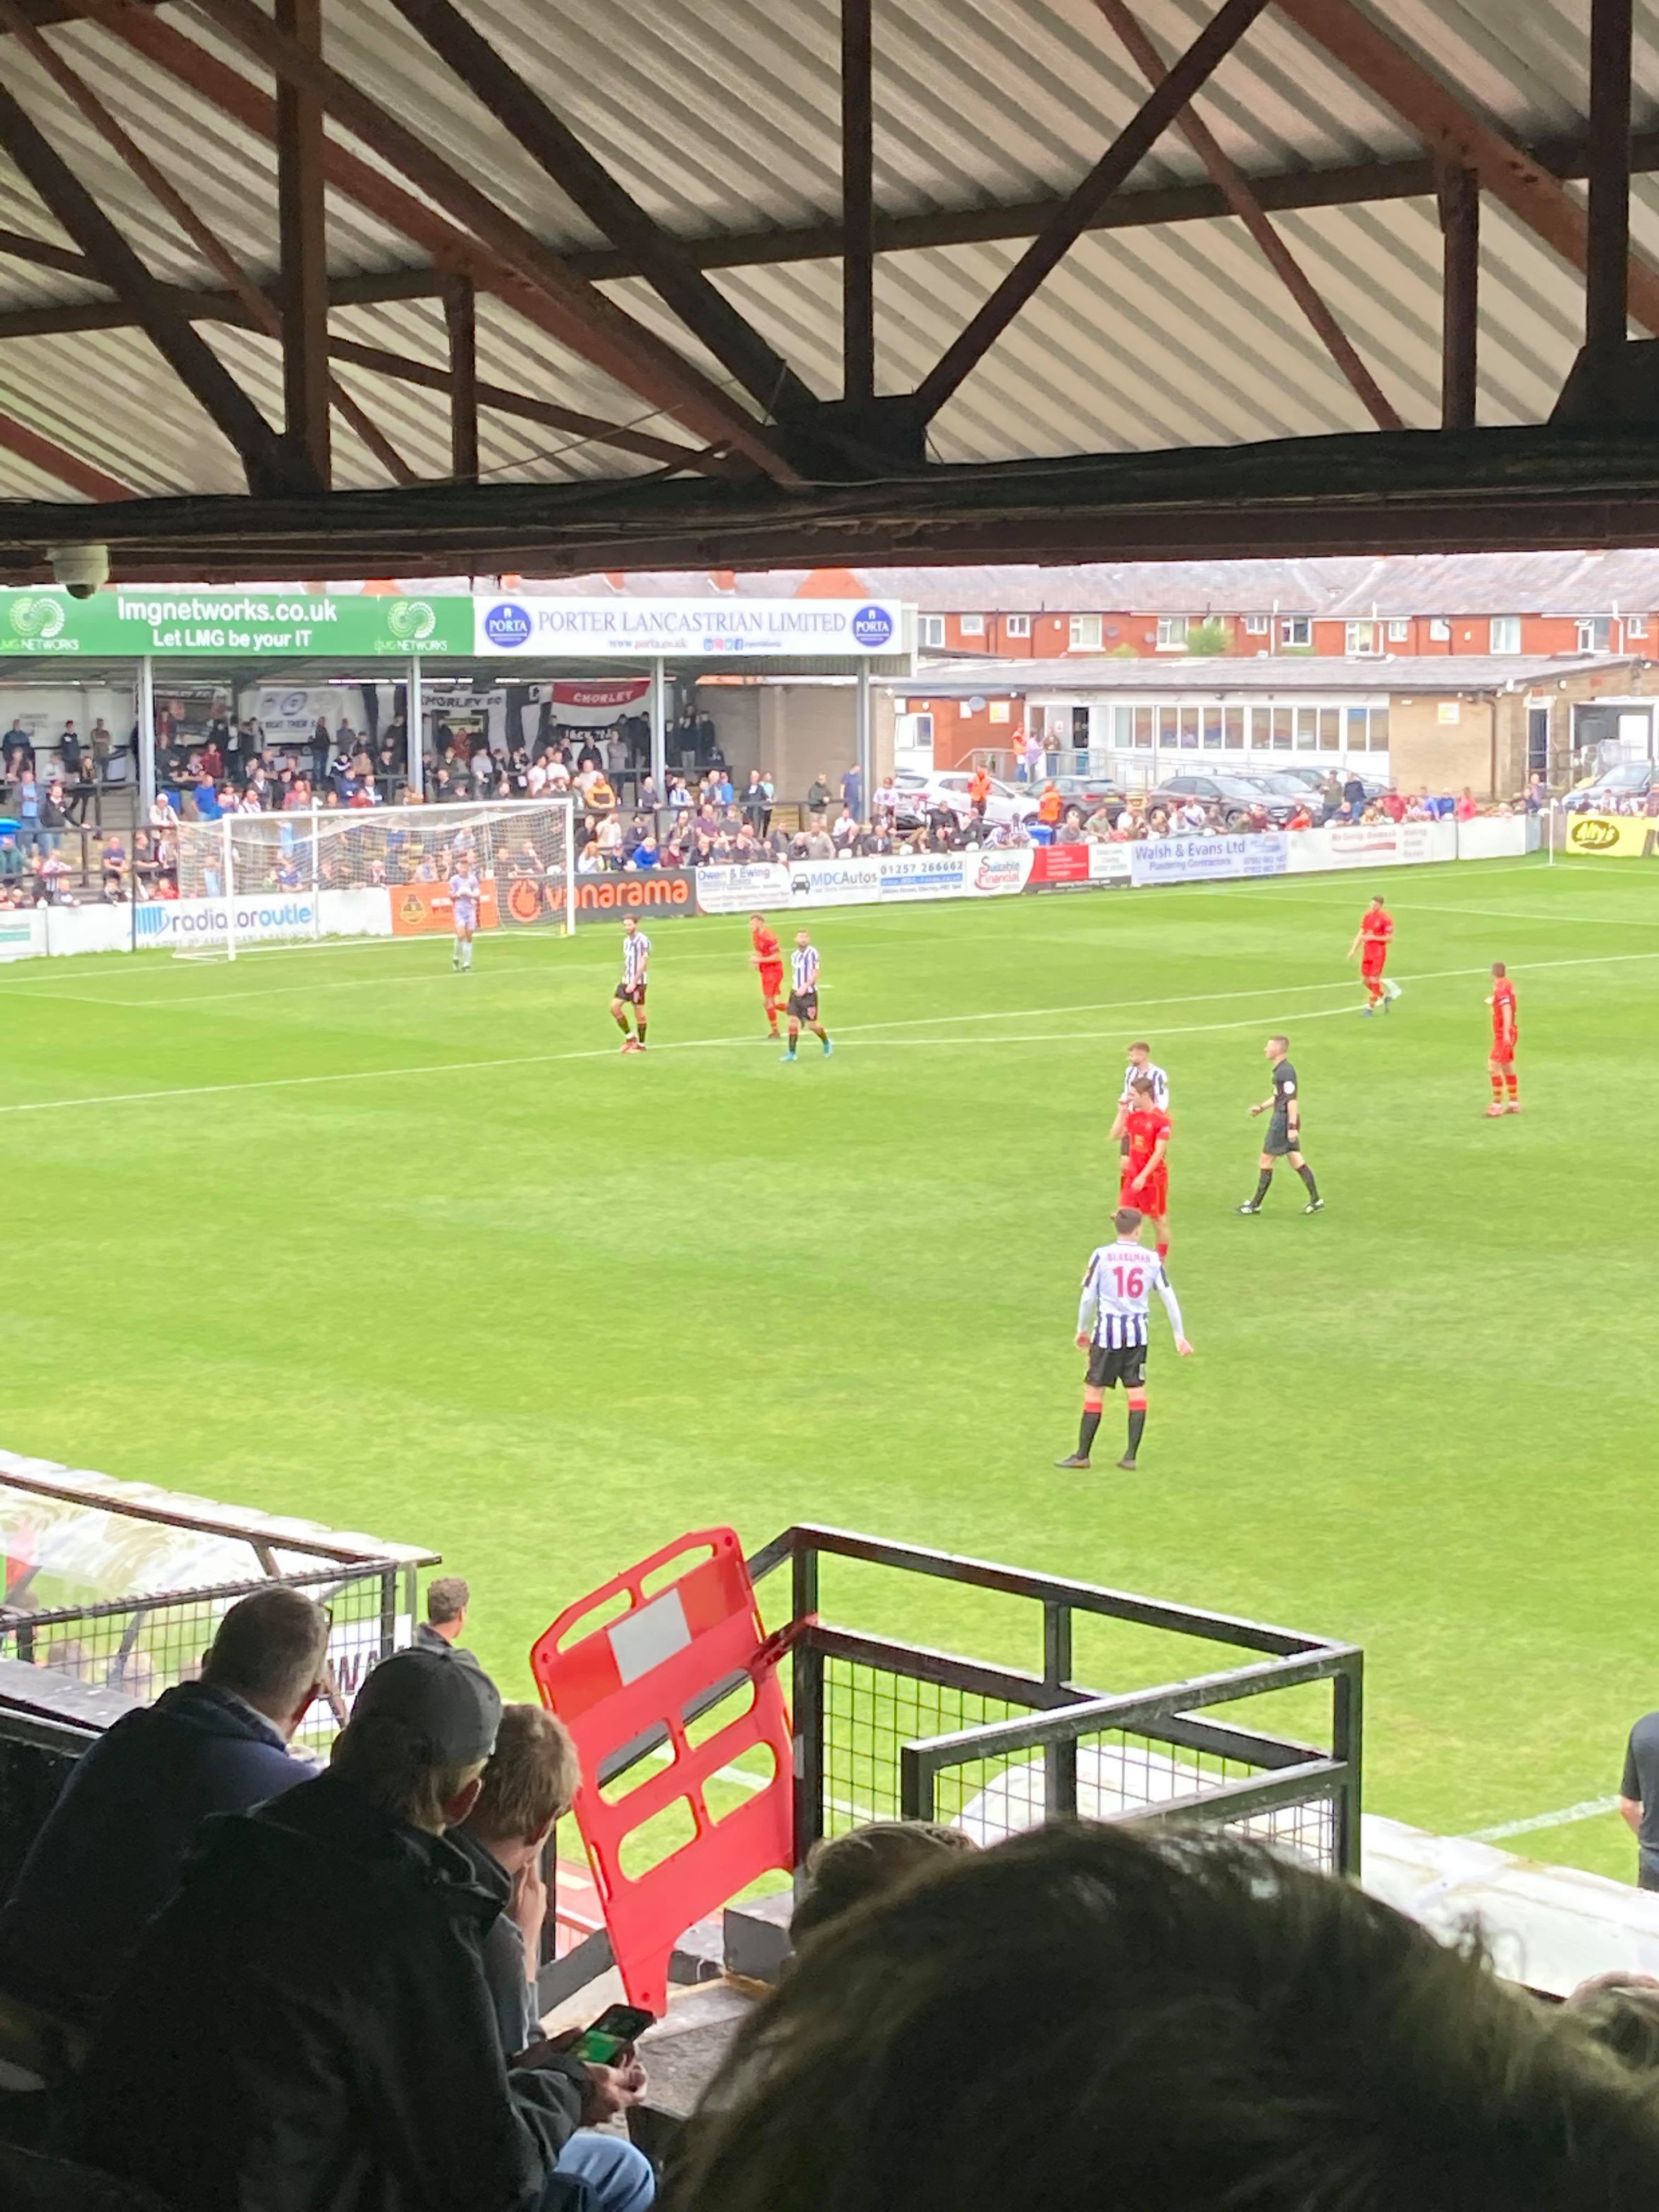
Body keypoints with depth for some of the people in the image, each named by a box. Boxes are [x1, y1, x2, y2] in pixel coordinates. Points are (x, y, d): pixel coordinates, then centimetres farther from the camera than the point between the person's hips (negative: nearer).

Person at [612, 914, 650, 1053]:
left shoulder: (643, 941, -13)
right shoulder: (626, 941, 12)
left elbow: (643, 965, -17)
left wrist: (634, 983, -20)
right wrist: (625, 980, 18)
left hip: (639, 983, -8)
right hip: (626, 981, 8)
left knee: (639, 1014, 0)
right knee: (615, 1007, -1)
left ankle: (641, 1045, 12)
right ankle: (629, 1038, 12)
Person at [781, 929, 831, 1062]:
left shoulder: (813, 953, -11)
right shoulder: (794, 955, 9)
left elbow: (815, 975, -15)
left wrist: (805, 987, -26)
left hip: (809, 994, -5)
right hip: (796, 993, 5)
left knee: (812, 1024, 1)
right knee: (793, 1021, -4)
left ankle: (827, 1043, 29)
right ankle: (792, 1053, -1)